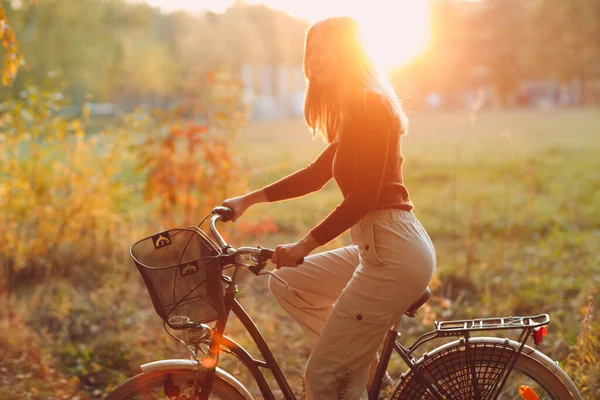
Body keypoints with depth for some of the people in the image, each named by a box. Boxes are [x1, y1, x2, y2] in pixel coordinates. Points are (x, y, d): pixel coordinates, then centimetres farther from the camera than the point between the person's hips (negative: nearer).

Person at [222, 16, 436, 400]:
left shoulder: (370, 105, -12)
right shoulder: (355, 110, 19)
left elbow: (364, 196, -19)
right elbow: (317, 174, 24)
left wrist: (306, 244, -20)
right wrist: (251, 198, 20)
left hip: (393, 252, -10)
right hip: (381, 247, 10)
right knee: (286, 283, 18)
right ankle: (368, 367, 15)